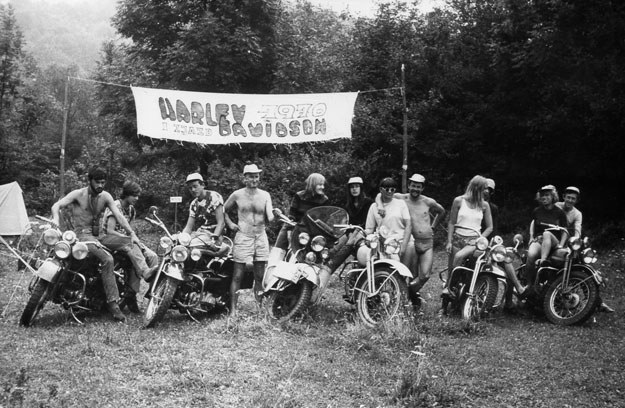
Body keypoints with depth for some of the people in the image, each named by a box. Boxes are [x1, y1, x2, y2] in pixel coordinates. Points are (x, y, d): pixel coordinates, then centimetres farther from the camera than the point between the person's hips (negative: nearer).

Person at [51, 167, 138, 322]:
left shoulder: (105, 196, 9)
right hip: (82, 235, -7)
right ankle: (112, 302, -29)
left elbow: (118, 215, 2)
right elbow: (56, 206, -11)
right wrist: (56, 222, -32)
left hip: (98, 234, 7)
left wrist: (132, 233, -9)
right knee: (107, 259, -29)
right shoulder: (78, 194, -3)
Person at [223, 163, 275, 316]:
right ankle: (233, 310, -1)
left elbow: (269, 218, 0)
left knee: (260, 277, 6)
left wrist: (273, 216, -21)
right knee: (238, 276, -4)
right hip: (243, 237, -3)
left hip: (261, 237, 3)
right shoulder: (237, 195, 2)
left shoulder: (265, 195, 7)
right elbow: (223, 210, 14)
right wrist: (230, 224, 1)